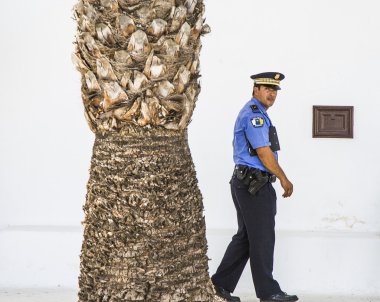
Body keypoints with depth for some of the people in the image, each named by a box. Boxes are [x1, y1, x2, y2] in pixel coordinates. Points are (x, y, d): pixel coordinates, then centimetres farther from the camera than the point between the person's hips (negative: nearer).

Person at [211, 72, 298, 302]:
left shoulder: (255, 114, 20)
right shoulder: (254, 115, -14)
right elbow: (264, 153, -17)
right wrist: (284, 179, -9)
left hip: (246, 183, 10)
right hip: (255, 184, -10)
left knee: (245, 237, 12)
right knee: (262, 238, -4)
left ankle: (221, 284, 15)